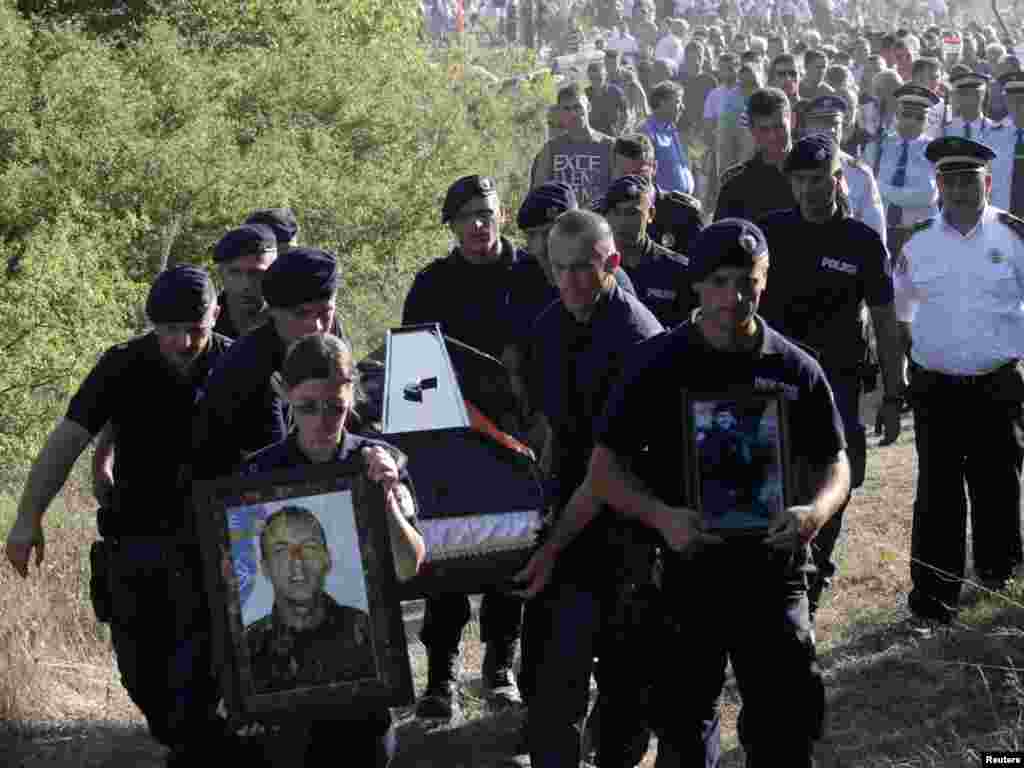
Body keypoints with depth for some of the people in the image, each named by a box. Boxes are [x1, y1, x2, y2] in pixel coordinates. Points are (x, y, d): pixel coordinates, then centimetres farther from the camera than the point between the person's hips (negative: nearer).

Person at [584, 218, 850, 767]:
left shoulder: (796, 370, 3)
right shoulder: (658, 363, -1)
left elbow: (833, 463, 10)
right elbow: (605, 468, -2)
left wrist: (815, 511, -14)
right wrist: (661, 516, -20)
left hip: (771, 572, 1)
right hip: (683, 571, 0)